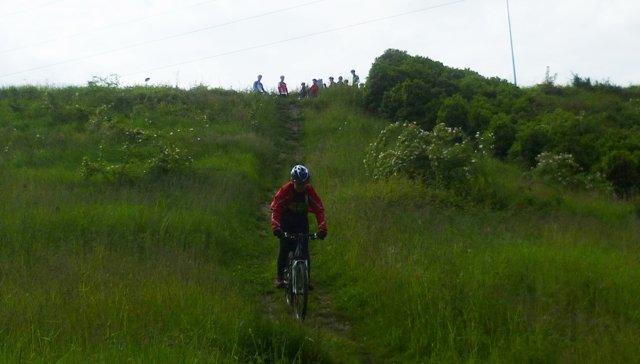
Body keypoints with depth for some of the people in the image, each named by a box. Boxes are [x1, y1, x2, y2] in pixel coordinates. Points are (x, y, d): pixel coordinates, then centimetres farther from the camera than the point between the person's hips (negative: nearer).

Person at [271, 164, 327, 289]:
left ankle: (307, 278, 1)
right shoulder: (285, 190, -24)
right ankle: (279, 277, 5)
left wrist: (322, 228, -32)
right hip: (286, 221, -1)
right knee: (284, 249, -8)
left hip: (302, 220, 2)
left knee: (304, 250, -6)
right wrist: (276, 227, -43)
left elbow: (319, 210, -19)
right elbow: (275, 208, -29)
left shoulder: (310, 190, -18)